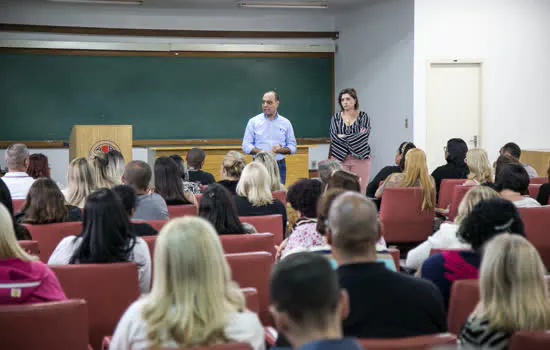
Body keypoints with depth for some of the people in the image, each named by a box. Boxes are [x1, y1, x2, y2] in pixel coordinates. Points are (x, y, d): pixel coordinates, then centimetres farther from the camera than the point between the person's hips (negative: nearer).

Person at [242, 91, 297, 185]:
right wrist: (262, 152, -13)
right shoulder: (253, 122, 6)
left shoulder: (286, 123, 10)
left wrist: (280, 150, -10)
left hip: (279, 166, 1)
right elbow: (246, 146, 2)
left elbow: (292, 147, 11)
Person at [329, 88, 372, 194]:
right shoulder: (336, 117, 10)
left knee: (360, 190, -5)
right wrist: (356, 136, -8)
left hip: (360, 158, -1)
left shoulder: (363, 116, 6)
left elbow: (365, 135, -9)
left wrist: (343, 137, -7)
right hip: (340, 158, 1)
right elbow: (333, 136, -5)